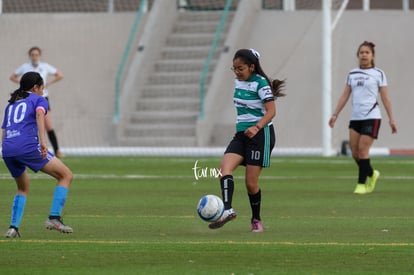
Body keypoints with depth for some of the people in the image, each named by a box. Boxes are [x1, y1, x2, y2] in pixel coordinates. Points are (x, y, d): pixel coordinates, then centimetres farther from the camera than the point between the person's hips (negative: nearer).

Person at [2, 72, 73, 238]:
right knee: (66, 176, 4)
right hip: (28, 146, -6)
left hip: (7, 149, 6)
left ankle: (13, 227, 12)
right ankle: (54, 218, -8)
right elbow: (40, 114, -10)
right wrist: (43, 141, -21)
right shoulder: (38, 100, 13)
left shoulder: (11, 104, 30)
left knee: (23, 188, 28)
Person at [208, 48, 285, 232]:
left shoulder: (260, 83, -11)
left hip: (260, 134, -7)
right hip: (241, 134, 7)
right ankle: (227, 210, -32)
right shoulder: (238, 81, 10)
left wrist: (256, 127, -33)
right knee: (224, 168, -19)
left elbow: (271, 111, -18)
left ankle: (256, 219, 16)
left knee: (251, 182, -4)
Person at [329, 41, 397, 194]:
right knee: (355, 152, 2)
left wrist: (391, 119, -2)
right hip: (355, 117, 5)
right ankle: (371, 174, 27)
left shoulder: (378, 74, 2)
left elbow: (385, 98, 1)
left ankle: (362, 184, -5)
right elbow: (345, 96, 13)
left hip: (371, 117, -5)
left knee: (363, 149, -12)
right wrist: (335, 114, 6)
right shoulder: (352, 74, 13)